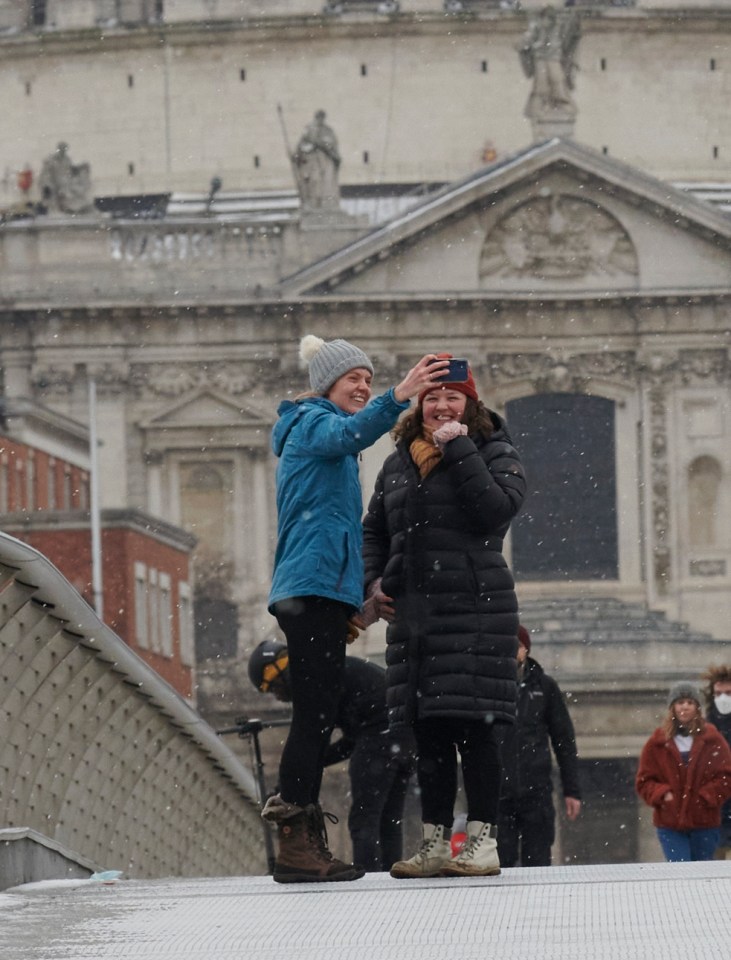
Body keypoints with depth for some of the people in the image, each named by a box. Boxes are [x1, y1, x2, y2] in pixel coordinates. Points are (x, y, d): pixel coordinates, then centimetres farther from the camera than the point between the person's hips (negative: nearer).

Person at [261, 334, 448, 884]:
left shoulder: (322, 430, 27)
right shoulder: (313, 422, -4)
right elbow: (349, 433, -27)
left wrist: (355, 599, 25)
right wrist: (399, 398, -42)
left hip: (325, 591, 10)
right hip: (312, 586, -10)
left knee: (318, 718, 7)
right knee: (315, 716, -14)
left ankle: (305, 844, 7)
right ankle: (296, 845, -17)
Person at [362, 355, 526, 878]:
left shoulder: (495, 454, 1)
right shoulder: (400, 462, 17)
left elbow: (493, 509, -18)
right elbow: (374, 529, 27)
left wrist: (457, 449, -16)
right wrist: (373, 581, 11)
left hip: (474, 609, -5)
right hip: (413, 614, 5)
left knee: (473, 729, -8)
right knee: (429, 734, 6)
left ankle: (483, 841, -5)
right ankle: (435, 844, 10)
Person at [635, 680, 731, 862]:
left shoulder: (712, 740, 4)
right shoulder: (658, 742, 6)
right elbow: (644, 781, 8)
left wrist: (706, 797, -10)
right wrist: (662, 795, -10)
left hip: (704, 822, 0)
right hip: (670, 825, 0)